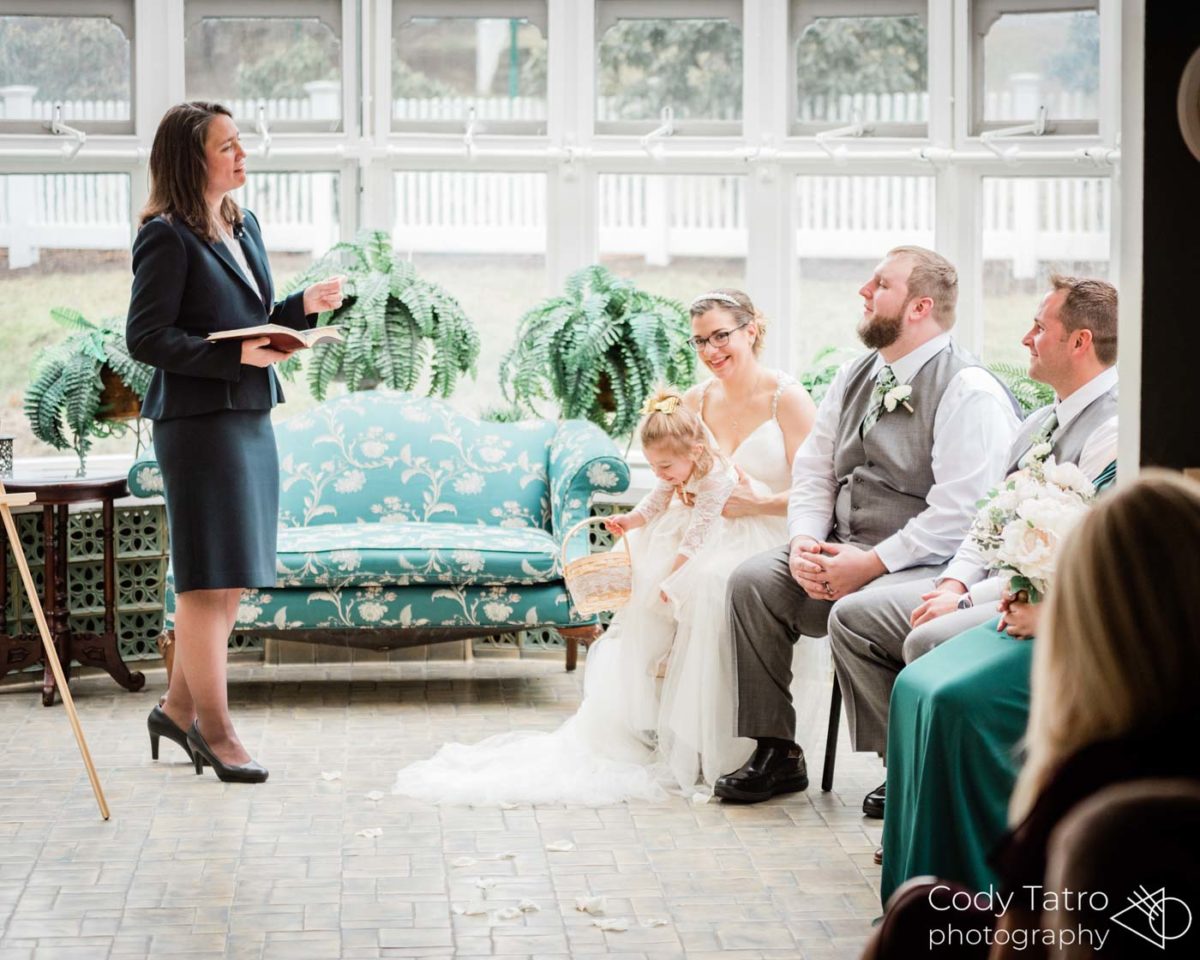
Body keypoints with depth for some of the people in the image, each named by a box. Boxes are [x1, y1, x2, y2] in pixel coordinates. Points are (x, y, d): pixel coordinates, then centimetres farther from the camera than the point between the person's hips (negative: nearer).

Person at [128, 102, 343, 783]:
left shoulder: (244, 226, 14)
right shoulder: (167, 237, -12)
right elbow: (146, 338, -15)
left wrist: (305, 307, 3)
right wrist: (236, 354, -21)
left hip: (251, 417, 9)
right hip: (199, 419, -9)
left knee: (233, 579, 13)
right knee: (211, 579, -3)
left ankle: (179, 706, 25)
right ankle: (214, 727, 5)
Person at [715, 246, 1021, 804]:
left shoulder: (969, 391, -12)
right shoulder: (855, 379, 15)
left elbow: (959, 512, -19)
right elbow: (813, 471, 17)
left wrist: (871, 563, -21)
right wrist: (805, 543, -3)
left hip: (928, 566, -8)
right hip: (841, 551, 8)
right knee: (752, 581, -11)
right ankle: (775, 755, -3)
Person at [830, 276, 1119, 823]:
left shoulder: (1113, 429, -17)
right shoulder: (1041, 423, 16)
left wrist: (968, 601, -18)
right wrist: (955, 581, 1)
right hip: (992, 583, 10)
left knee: (927, 642, -31)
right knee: (852, 618, 4)